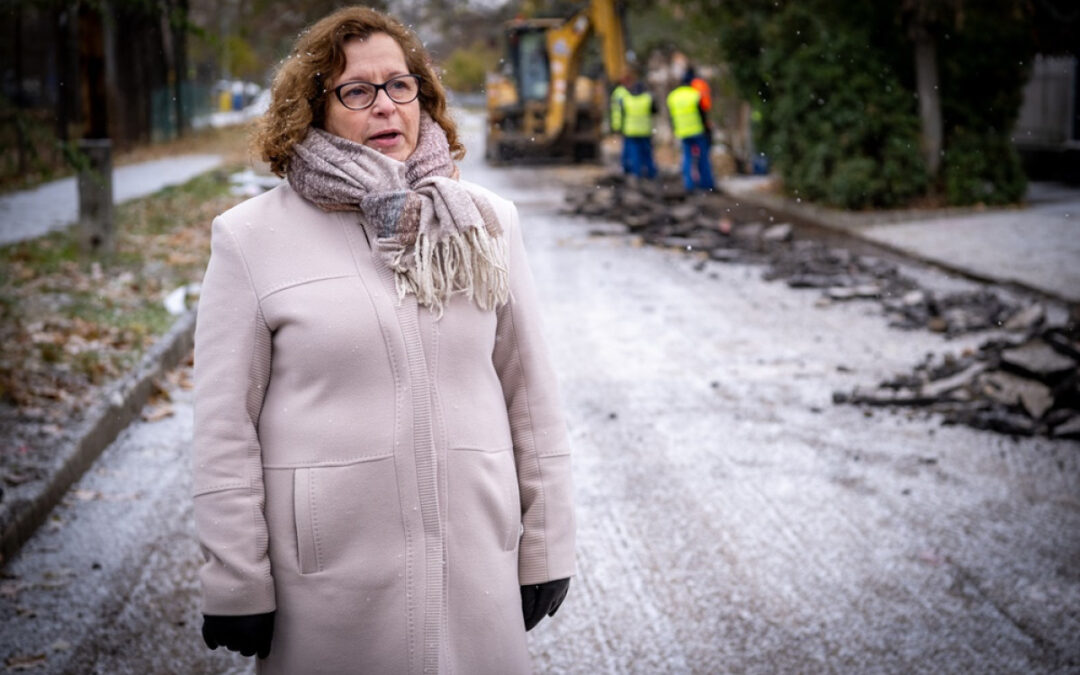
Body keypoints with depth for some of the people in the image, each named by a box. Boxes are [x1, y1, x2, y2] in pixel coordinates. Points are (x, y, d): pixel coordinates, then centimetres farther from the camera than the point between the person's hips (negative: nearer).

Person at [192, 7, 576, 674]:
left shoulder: (486, 221, 6)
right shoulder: (252, 237, -2)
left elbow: (532, 395, 8)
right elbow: (226, 425, -2)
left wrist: (545, 550, 6)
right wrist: (237, 587, -4)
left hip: (476, 564, 2)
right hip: (330, 575, -2)